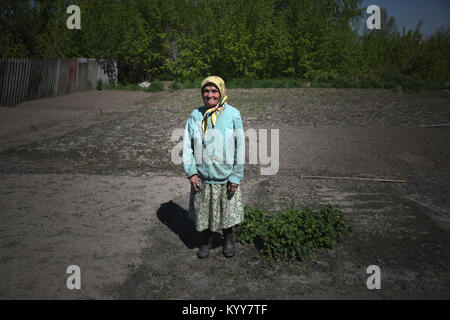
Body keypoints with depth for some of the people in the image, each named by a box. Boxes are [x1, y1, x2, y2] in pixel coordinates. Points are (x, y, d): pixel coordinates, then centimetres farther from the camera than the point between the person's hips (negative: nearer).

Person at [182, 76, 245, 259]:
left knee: (228, 211, 15)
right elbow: (187, 146, 1)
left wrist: (236, 176, -7)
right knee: (203, 211, 14)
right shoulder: (195, 116, -2)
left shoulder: (233, 115, -7)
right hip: (202, 177, 1)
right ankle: (206, 241, 39)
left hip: (226, 177, -1)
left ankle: (229, 240, 42)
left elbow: (240, 147, -5)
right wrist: (191, 172, -7)